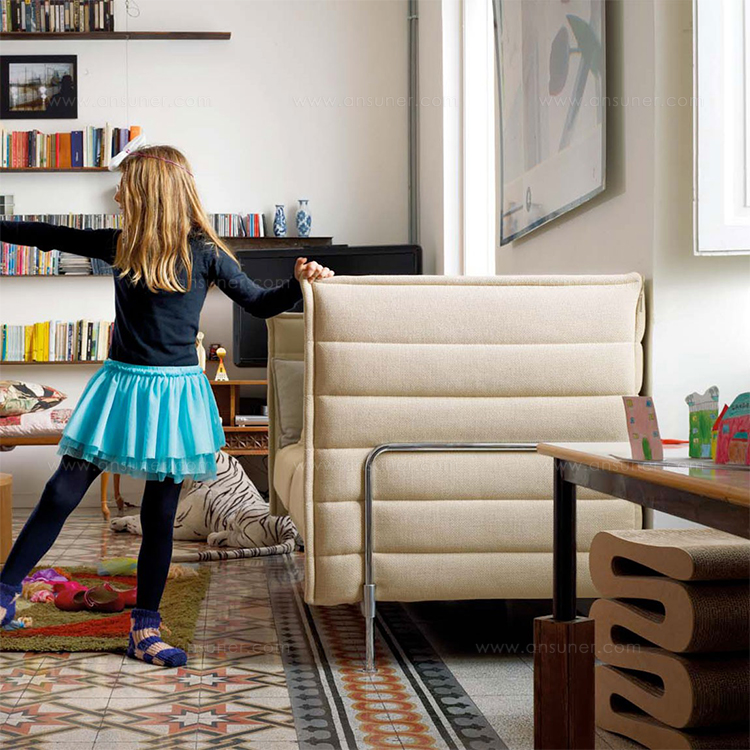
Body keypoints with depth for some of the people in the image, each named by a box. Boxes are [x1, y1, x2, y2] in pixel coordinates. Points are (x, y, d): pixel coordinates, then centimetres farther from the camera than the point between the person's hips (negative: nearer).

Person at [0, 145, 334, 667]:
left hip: (173, 390, -3)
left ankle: (146, 629, 14)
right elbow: (51, 236, 15)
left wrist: (300, 283, -13)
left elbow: (260, 303, 3)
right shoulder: (120, 245, 5)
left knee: (159, 513, 4)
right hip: (121, 383, 3)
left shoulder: (203, 253, -5)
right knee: (61, 494, 2)